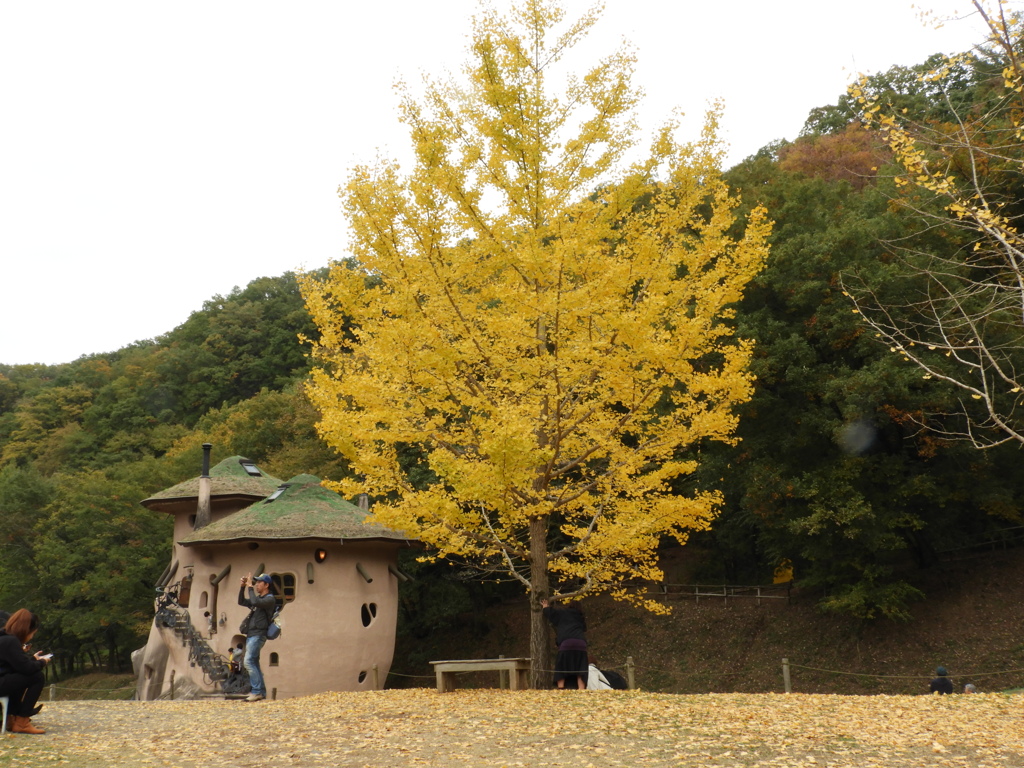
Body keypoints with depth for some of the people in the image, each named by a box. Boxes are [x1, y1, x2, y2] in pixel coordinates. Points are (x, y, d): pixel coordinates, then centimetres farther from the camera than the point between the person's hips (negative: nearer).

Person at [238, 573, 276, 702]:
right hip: (251, 635, 10)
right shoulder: (258, 598, 21)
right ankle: (261, 692, 13)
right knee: (254, 663, 9)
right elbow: (241, 602, 23)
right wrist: (243, 587, 11)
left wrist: (250, 587, -16)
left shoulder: (269, 599, -7)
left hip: (258, 635, -10)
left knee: (248, 662, -19)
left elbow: (255, 602, -24)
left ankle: (257, 691, -20)